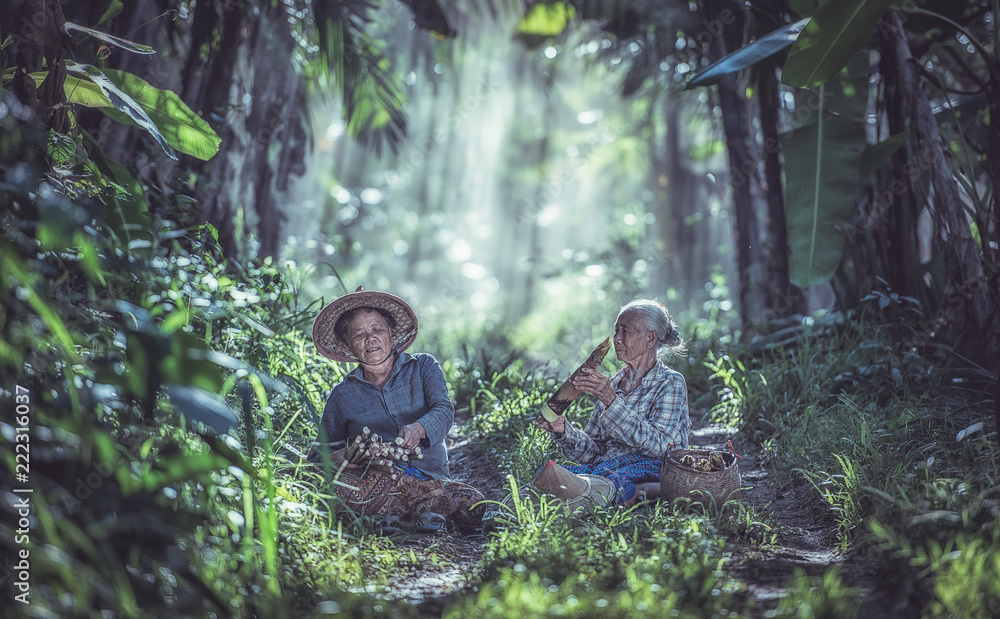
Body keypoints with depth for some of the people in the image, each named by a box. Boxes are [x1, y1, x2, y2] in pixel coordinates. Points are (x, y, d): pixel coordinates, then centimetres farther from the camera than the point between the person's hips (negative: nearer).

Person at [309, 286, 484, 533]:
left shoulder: (422, 366, 15)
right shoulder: (342, 395, 16)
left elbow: (444, 410, -2)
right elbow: (319, 454, 16)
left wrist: (418, 429, -27)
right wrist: (345, 456, -10)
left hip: (432, 477, 0)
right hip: (375, 481, 1)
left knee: (472, 505, -32)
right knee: (340, 478, -36)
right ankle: (425, 509, -25)